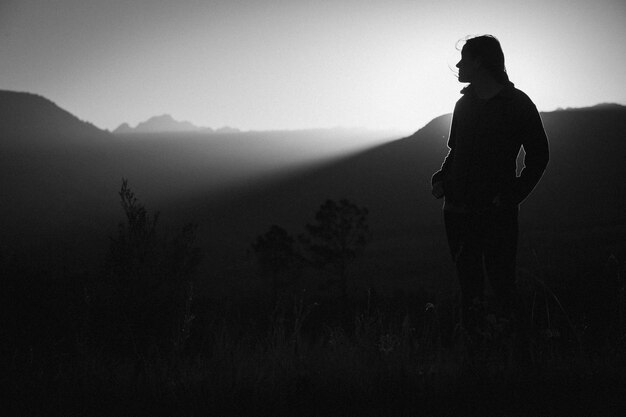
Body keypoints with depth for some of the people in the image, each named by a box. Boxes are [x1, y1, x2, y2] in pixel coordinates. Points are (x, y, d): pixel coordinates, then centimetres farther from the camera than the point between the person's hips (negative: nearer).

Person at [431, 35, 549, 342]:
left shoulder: (517, 104, -4)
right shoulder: (464, 103, 12)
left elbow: (538, 155, 0)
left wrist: (513, 195, -10)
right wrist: (441, 178, 4)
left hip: (496, 211, -5)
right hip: (457, 210, 5)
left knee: (501, 281, -2)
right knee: (468, 282, 10)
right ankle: (471, 338, 18)